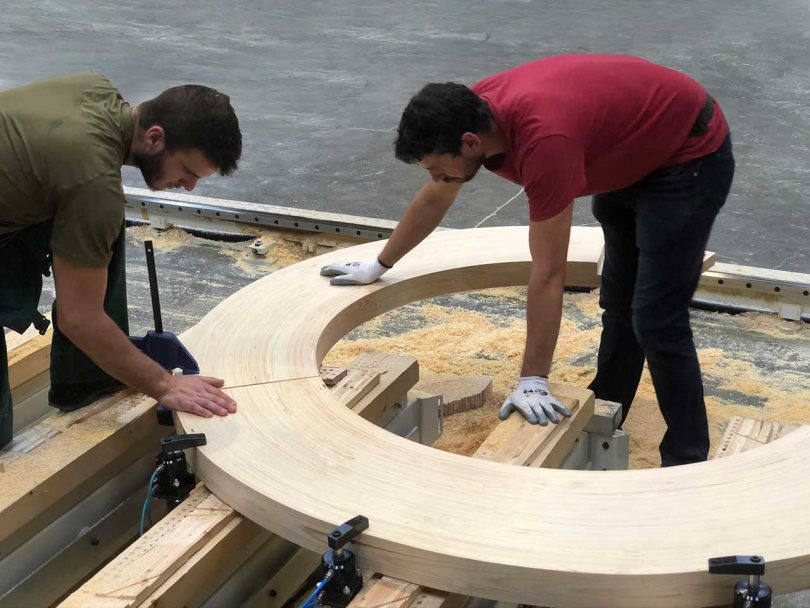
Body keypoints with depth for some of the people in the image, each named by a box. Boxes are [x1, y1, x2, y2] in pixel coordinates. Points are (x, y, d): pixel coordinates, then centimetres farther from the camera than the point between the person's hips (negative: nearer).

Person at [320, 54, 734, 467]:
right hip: (631, 156, 9)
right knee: (617, 301, 16)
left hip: (691, 156, -9)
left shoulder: (543, 142, -38)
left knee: (655, 319, -10)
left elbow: (548, 274, -33)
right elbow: (433, 200, 7)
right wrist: (379, 265, 18)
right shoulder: (471, 112, -13)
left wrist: (532, 380, -28)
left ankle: (687, 462, 2)